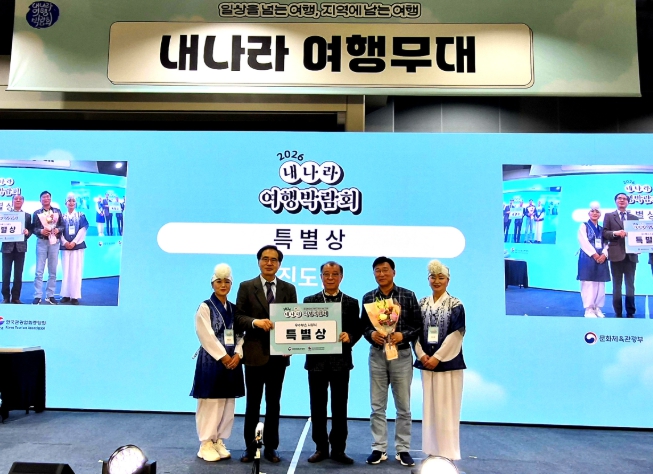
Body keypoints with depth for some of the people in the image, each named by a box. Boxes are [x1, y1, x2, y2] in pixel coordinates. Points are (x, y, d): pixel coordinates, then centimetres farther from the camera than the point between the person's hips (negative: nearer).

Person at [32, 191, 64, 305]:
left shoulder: (57, 211, 10)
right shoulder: (37, 213, 6)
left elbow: (63, 225, 7)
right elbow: (33, 228, 1)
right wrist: (40, 231, -18)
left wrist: (58, 229, -13)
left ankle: (50, 295, 12)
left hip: (54, 242, 1)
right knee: (39, 271, -2)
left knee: (53, 271, 5)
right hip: (41, 242, -1)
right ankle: (37, 296, 2)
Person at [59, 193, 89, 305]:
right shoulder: (62, 216, 9)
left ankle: (75, 296, -1)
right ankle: (66, 294, 9)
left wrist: (74, 242, -11)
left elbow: (83, 230, -2)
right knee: (66, 271, 4)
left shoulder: (81, 215, 6)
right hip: (65, 246, 2)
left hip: (77, 246, -2)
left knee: (76, 271, -3)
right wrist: (65, 242, -11)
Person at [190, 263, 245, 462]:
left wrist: (237, 355, -7)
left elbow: (240, 335, 9)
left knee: (227, 404, 8)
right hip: (211, 361, -5)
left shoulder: (234, 309, 12)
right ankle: (206, 444, 11)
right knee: (210, 404, -2)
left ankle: (219, 442, 20)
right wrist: (223, 357, -14)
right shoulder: (205, 307, -4)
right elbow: (207, 337, -12)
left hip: (232, 361, 5)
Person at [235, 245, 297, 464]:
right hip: (255, 353, -1)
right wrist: (256, 322, -23)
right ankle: (249, 446, 24)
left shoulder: (289, 289, 6)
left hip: (279, 353, 2)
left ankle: (270, 447, 23)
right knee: (253, 403, 9)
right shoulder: (246, 287, 0)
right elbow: (238, 317, -5)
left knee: (274, 403, 11)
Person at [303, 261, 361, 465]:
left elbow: (357, 330, 4)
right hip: (317, 360, 1)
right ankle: (321, 448, 22)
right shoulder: (309, 301, 6)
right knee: (318, 406, 8)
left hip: (341, 361, 0)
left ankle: (338, 449, 18)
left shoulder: (351, 303, 6)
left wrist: (349, 337, -17)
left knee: (340, 406, 6)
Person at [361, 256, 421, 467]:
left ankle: (403, 450, 19)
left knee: (403, 406, 7)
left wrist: (403, 335, -18)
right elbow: (363, 325, 6)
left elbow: (418, 324, -3)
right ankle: (379, 449, 18)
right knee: (377, 406, 8)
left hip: (401, 354, -1)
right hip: (377, 354, 2)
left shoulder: (408, 296, -2)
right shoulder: (368, 297, 4)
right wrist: (371, 334, -15)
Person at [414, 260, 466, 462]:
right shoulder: (421, 304, 7)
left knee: (447, 407, 0)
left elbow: (455, 335, -10)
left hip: (448, 362, -4)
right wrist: (421, 355, -7)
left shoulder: (456, 305, -4)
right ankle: (432, 450, 20)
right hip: (426, 362, 4)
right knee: (430, 406, 9)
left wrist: (437, 357, -14)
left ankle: (448, 452, 11)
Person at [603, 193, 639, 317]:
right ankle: (618, 314, 8)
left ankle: (630, 313, 12)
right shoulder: (609, 216, 8)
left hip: (631, 255, 2)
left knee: (630, 285, 5)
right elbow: (604, 233, -1)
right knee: (617, 286, 3)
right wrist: (615, 233, -19)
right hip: (616, 255, -2)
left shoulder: (634, 218, 15)